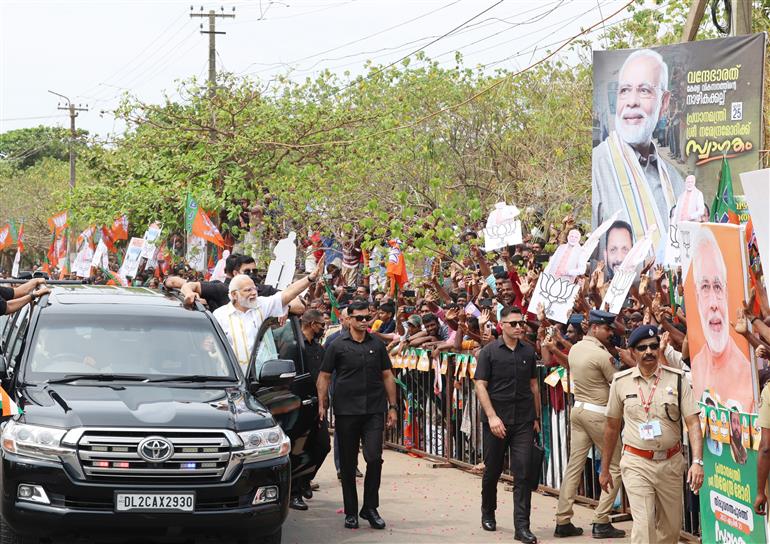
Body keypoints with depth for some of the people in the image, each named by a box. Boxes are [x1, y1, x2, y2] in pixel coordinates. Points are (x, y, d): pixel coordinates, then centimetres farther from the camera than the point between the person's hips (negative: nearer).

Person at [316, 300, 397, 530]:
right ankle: (351, 512, 14)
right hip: (346, 412, -1)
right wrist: (321, 404, -6)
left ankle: (370, 507, 5)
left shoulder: (377, 345, 9)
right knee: (348, 464, 5)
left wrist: (392, 407, 8)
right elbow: (324, 376, 3)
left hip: (374, 411, 1)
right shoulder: (338, 346, 2)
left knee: (374, 458, -9)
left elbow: (387, 376, 13)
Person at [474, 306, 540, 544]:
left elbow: (533, 385, 14)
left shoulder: (528, 352, 7)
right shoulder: (489, 352, -3)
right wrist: (492, 416, -15)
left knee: (522, 472, -7)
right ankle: (488, 513, 34)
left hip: (524, 421, 2)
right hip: (496, 421, -2)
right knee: (492, 470, 11)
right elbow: (481, 385, -6)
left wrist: (536, 417, 12)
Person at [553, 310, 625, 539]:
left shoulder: (574, 349, 7)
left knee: (574, 465, 9)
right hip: (598, 413, -8)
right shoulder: (602, 355, -17)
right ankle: (601, 522, -2)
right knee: (614, 468, 2)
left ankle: (562, 522, 9)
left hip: (578, 408, 8)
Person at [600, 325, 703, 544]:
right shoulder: (621, 382, 2)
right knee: (644, 524, -14)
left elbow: (693, 423, -7)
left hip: (671, 462, 1)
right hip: (636, 463, -1)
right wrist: (605, 469, 16)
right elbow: (612, 427, 12)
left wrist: (697, 461, -21)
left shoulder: (677, 379, -1)